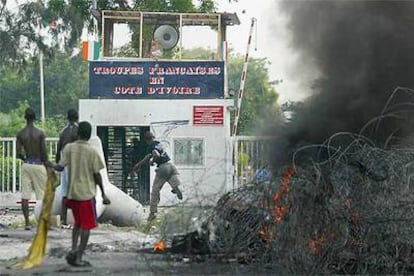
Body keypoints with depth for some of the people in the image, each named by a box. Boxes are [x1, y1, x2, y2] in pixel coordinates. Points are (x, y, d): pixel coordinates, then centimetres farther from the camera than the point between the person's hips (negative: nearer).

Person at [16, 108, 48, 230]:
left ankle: (27, 222, 3)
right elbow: (43, 152, -11)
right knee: (42, 195, 4)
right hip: (38, 164, -3)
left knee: (25, 195, 4)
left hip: (26, 165, 3)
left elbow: (18, 153, -3)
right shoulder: (40, 133, -10)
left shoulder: (20, 134, -1)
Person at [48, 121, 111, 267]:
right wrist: (103, 194, 0)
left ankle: (74, 248, 2)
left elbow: (60, 167, -5)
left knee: (77, 223, 21)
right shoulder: (92, 151, -9)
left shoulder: (69, 148, -2)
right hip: (87, 193, -4)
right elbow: (97, 175, -8)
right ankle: (78, 258, 2)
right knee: (86, 226, 4)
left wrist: (51, 165, 17)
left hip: (72, 193, 4)